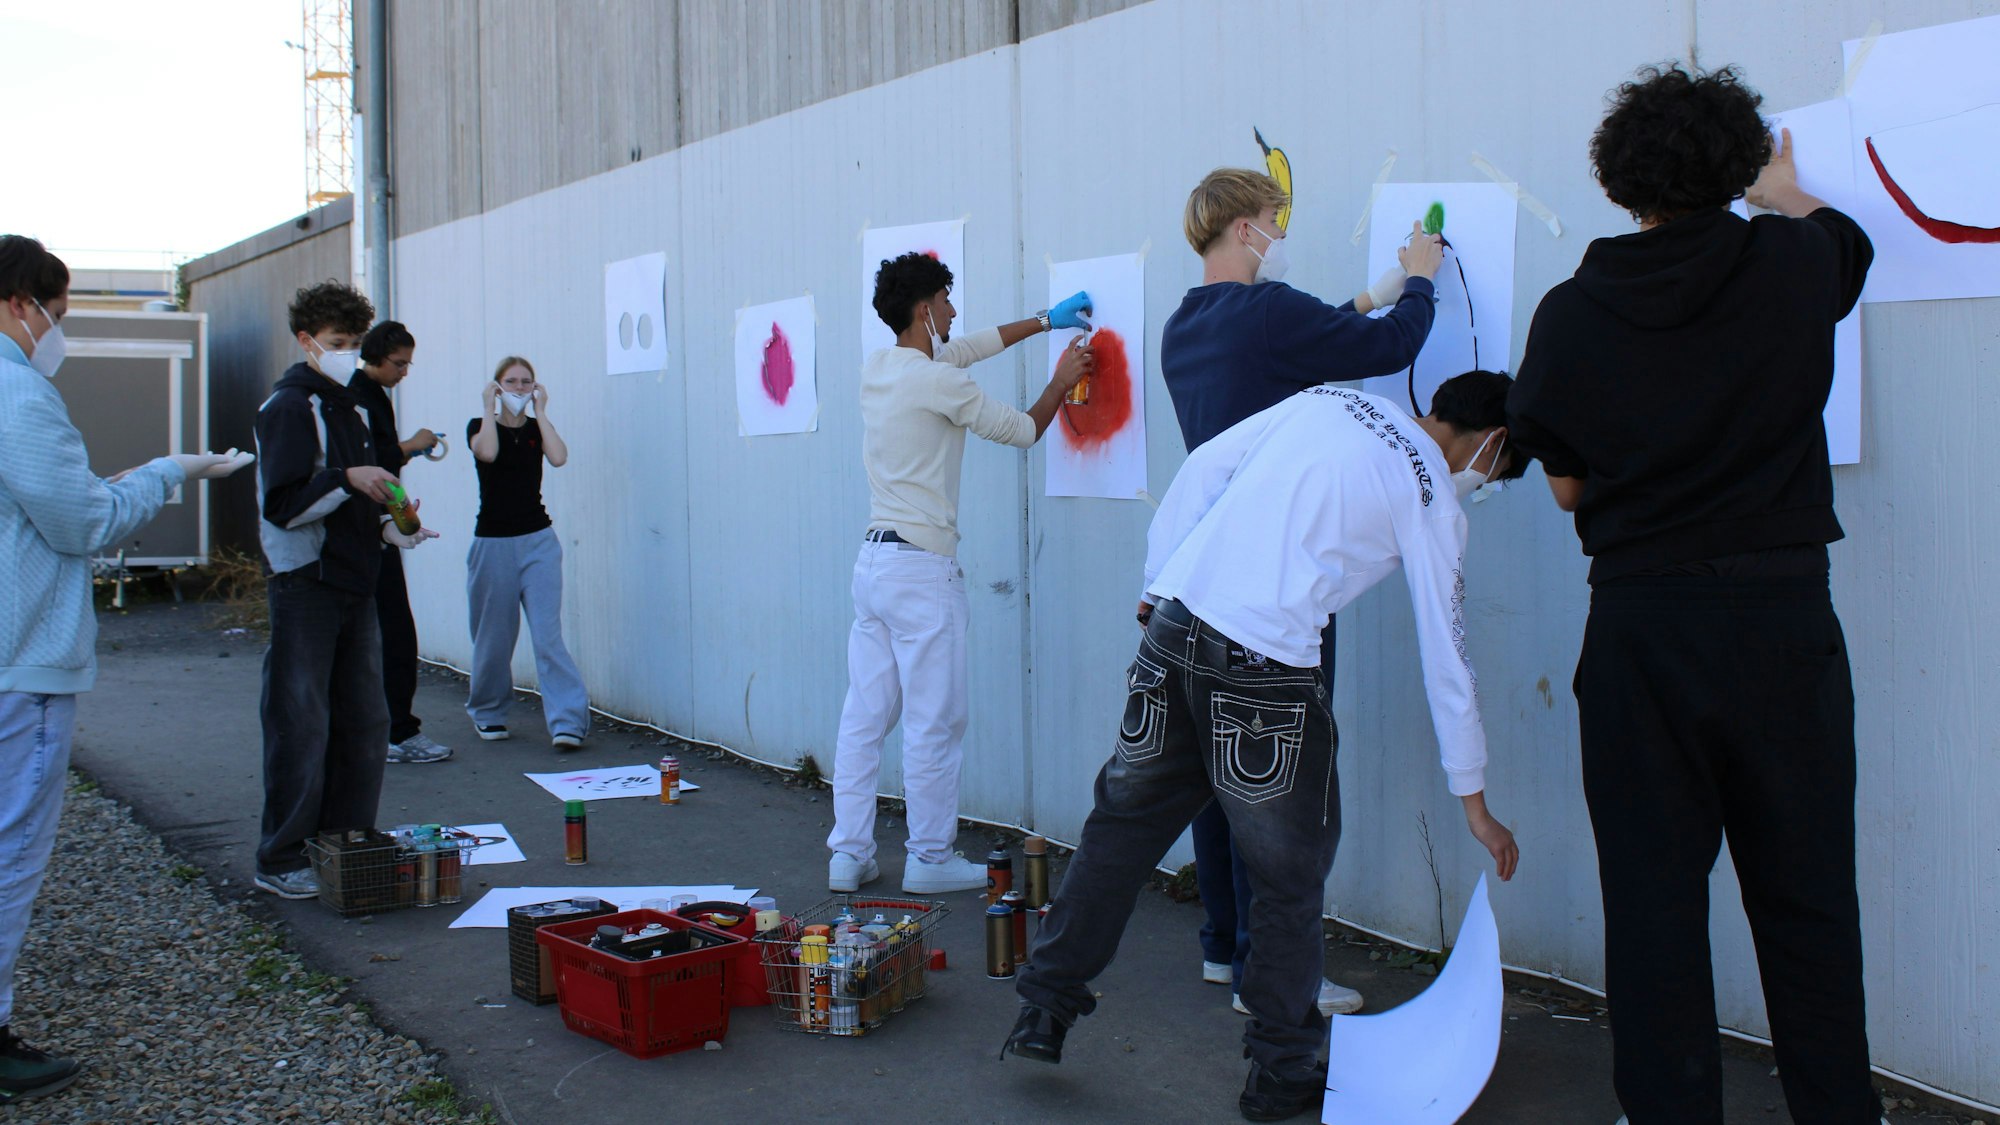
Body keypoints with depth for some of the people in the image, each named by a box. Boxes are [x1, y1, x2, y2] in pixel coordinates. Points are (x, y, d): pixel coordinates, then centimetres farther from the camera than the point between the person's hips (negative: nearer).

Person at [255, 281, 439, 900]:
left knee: (365, 725, 9)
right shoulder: (288, 407, -7)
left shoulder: (347, 407, 19)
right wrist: (348, 480, -25)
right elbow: (283, 505, -15)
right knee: (301, 727, -4)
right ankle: (281, 860, 5)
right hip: (304, 588, -8)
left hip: (354, 587, 8)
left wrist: (389, 526, 8)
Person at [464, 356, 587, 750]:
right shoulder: (480, 426, 4)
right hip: (493, 543, -1)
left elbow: (559, 457, -12)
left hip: (538, 541, 1)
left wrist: (540, 411, -5)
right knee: (495, 638, 7)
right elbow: (487, 452, -20)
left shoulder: (538, 428, 9)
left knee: (548, 634, -10)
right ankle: (487, 713, 28)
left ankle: (568, 721, -15)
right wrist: (489, 407, -7)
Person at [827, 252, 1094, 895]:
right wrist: (1061, 383, 16)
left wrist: (1046, 321, 31)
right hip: (923, 569, -9)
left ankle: (849, 855, 15)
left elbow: (968, 348, 25)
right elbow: (1023, 432, -1)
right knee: (935, 723, 1)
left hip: (873, 560, 9)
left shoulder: (878, 368, 10)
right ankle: (930, 859, 9)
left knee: (863, 717, 10)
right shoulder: (939, 382, -13)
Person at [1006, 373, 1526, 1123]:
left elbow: (1203, 467, 11)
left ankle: (1044, 1011, 25)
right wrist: (1474, 800, 14)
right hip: (1264, 668, -5)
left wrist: (1157, 586, 17)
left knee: (1123, 822, 17)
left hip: (1173, 627, 6)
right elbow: (1445, 660, 5)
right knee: (1291, 873, 11)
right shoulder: (1433, 501, 3)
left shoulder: (1328, 400, 16)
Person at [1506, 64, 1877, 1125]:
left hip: (1639, 624, 0)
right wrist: (1785, 195, 44)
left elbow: (1565, 485, 4)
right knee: (1805, 896, 10)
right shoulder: (1791, 265, -2)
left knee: (1653, 894, 8)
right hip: (1784, 612, 1)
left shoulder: (1570, 314, -4)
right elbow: (1844, 235, 24)